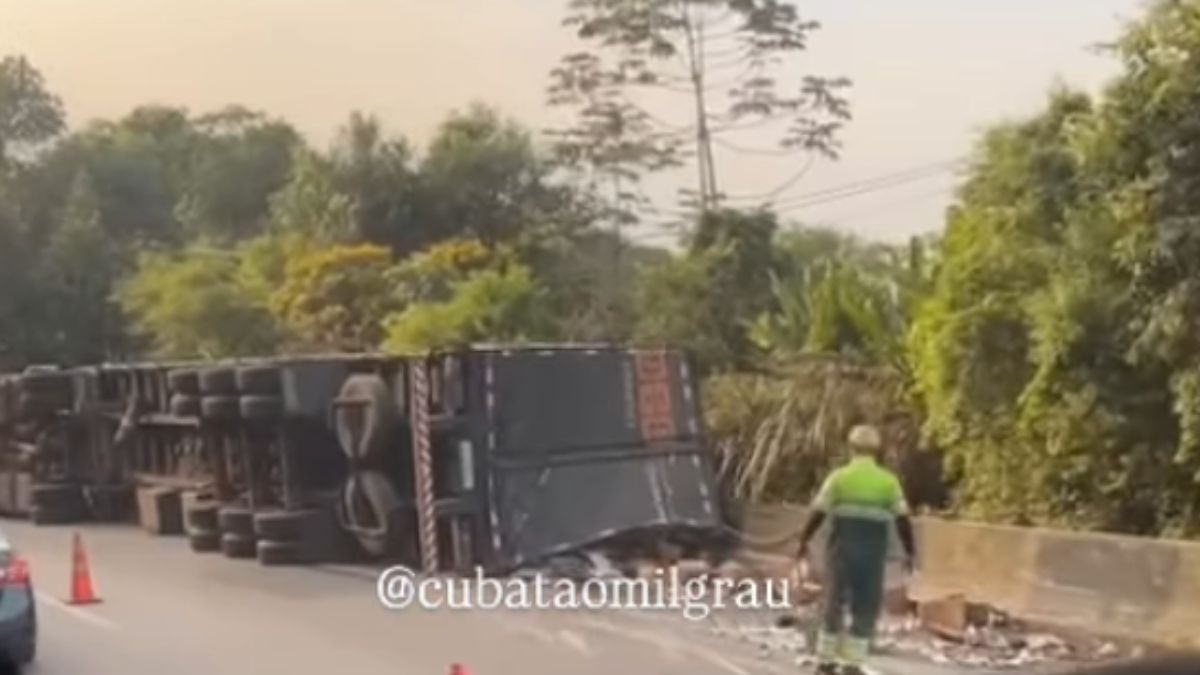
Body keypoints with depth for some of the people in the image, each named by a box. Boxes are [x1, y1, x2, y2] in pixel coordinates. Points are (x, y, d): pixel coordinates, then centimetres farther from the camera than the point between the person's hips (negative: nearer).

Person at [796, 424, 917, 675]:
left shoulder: (839, 477, 0)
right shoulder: (888, 481, 2)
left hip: (841, 548, 0)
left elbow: (818, 513, -3)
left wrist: (804, 540, 8)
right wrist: (909, 551, 8)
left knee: (834, 603, 12)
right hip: (873, 552, 0)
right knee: (866, 608, 8)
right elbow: (903, 519, 0)